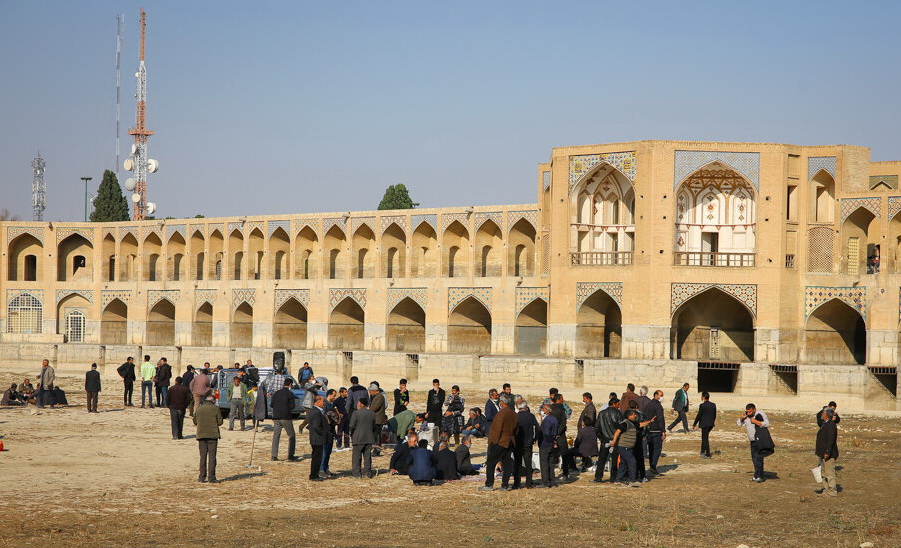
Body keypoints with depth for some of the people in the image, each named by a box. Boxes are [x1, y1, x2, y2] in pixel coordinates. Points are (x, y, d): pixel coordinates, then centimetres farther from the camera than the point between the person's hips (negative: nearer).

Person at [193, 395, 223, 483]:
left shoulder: (199, 409, 6)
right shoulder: (215, 408, -4)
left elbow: (195, 421, 14)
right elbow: (220, 422, -3)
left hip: (201, 435, 3)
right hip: (213, 435, -3)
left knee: (203, 456, 8)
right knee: (212, 456, 0)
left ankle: (202, 477, 6)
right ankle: (211, 477, -4)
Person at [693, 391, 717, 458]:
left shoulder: (702, 405, -16)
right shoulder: (713, 405, 3)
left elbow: (698, 416, -13)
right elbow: (714, 415, 11)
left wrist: (694, 424, -3)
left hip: (704, 424, -7)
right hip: (711, 424, 7)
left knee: (705, 439, 1)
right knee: (704, 437, 22)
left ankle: (708, 455, 4)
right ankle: (703, 451, 26)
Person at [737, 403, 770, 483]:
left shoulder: (760, 415, -11)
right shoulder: (746, 416, 8)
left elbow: (767, 424, -23)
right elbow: (738, 423, 19)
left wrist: (755, 421, -22)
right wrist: (741, 418, -2)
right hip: (752, 441, 7)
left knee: (758, 457, -14)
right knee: (754, 458, 8)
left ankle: (760, 476, -13)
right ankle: (756, 476, 15)